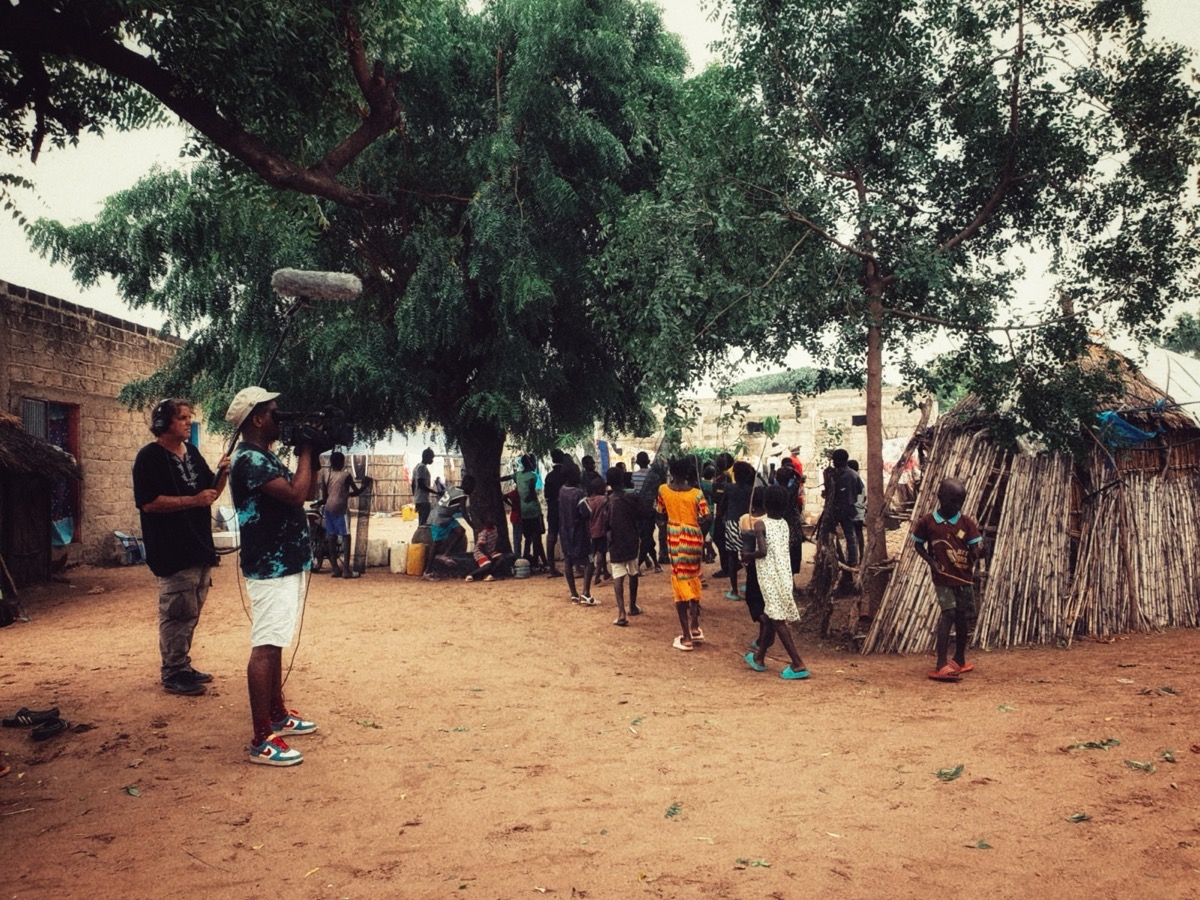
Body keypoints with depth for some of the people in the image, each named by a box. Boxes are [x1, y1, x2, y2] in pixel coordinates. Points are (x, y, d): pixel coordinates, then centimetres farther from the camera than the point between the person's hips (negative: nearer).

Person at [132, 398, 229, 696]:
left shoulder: (192, 452, 14)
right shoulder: (150, 457, -10)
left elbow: (211, 493, 18)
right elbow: (148, 502, -19)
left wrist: (222, 473, -1)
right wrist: (193, 500, -22)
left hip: (199, 547, 8)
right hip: (173, 551, -8)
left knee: (191, 613, 15)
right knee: (177, 613, -5)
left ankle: (182, 666, 25)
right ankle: (172, 674, 5)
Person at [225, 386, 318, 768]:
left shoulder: (266, 457, 16)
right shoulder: (249, 459, -16)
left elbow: (301, 491, 20)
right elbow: (296, 493, -25)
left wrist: (310, 453, 9)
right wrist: (305, 451, -12)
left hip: (286, 562, 11)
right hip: (270, 568, -11)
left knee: (274, 645, 18)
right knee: (265, 649, -9)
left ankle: (278, 714, 29)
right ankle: (262, 740, -6)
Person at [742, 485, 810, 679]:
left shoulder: (760, 524, -12)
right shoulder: (784, 524, 7)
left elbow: (763, 551, -21)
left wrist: (747, 555, -3)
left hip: (769, 576, -7)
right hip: (785, 574, 7)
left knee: (777, 620, -2)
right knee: (769, 617, 18)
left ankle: (798, 665, -6)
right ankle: (759, 658, 31)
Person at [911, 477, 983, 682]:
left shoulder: (967, 522, -1)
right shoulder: (927, 521, -6)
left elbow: (976, 550, -6)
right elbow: (918, 544, 4)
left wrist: (978, 551, -30)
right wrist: (931, 562, -10)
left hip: (964, 578, 4)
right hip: (943, 578, -4)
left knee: (965, 619, 11)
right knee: (948, 614, -16)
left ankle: (959, 660, 31)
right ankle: (941, 665, -16)